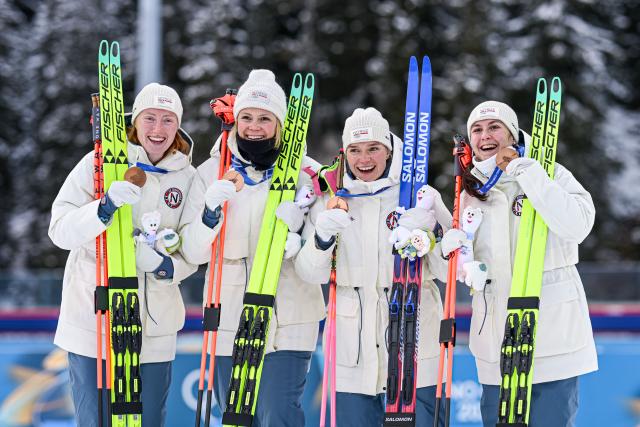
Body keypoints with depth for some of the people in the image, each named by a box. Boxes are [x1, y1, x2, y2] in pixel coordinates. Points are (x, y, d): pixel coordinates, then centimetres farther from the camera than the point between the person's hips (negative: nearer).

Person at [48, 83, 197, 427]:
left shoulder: (187, 177, 6)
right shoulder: (99, 163, -3)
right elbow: (60, 231, -12)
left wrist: (168, 266, -13)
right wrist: (105, 208, -30)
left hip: (154, 327, 3)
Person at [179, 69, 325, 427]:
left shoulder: (305, 171, 2)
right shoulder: (211, 172, 6)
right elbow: (193, 252, 0)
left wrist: (301, 244, -19)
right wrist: (210, 212, -18)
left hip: (288, 325, -2)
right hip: (229, 321, 3)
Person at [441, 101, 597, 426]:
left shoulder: (548, 174, -2)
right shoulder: (471, 191, 12)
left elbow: (577, 225, -21)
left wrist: (524, 170, -19)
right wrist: (453, 246, -8)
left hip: (552, 333, -5)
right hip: (496, 340, 5)